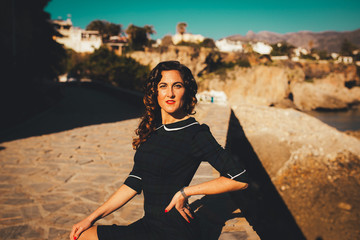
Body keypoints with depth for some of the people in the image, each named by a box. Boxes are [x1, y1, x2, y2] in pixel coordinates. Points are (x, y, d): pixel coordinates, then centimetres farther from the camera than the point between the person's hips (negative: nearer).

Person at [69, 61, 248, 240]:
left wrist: (185, 192, -15)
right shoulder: (151, 130, 7)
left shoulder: (195, 134, -14)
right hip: (149, 224, 7)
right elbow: (134, 184, 9)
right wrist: (91, 218, 5)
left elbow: (240, 179, -17)